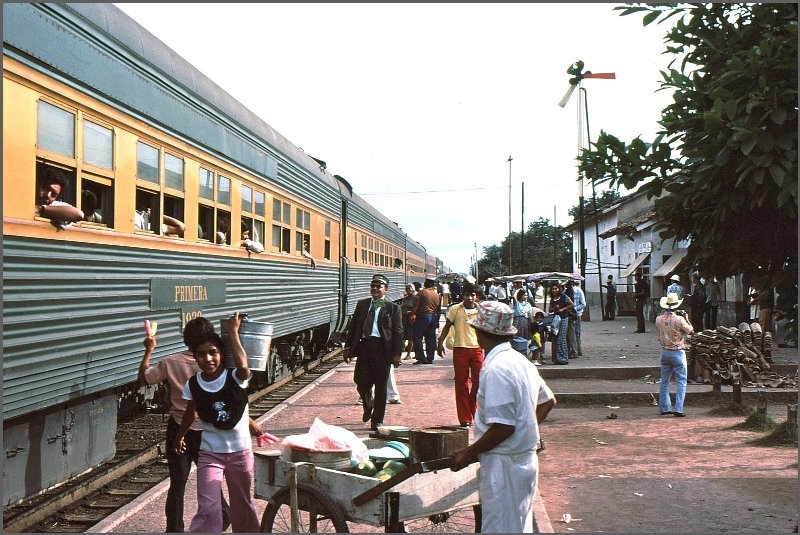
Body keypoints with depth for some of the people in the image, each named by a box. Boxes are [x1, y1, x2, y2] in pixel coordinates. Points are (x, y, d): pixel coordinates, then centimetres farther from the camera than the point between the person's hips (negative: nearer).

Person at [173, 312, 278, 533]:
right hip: (210, 453, 0)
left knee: (243, 503, 19)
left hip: (240, 451, 0)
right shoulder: (193, 385, -9)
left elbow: (243, 365, -42)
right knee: (208, 509, -13)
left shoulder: (235, 378, -17)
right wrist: (180, 436, 25)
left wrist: (233, 332, -33)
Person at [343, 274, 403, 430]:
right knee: (362, 383, 3)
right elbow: (353, 326, 15)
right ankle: (368, 407, 34)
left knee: (380, 387, 3)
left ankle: (377, 421, 15)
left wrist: (397, 354, -9)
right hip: (363, 346, 3)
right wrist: (348, 347, 8)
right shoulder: (362, 304, 14)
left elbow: (398, 332, -1)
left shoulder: (393, 308, 2)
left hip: (382, 348, -3)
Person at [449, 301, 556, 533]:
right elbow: (548, 401, 21)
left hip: (504, 466, -9)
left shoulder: (496, 369, -21)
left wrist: (468, 454, -14)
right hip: (525, 460, 9)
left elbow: (503, 427, -24)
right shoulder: (521, 361, 8)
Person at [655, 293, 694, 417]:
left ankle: (664, 408, 17)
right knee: (681, 382, 2)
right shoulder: (679, 320, -18)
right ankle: (678, 409, -3)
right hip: (677, 353, -5)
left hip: (664, 352, 5)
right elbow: (690, 331, -4)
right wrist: (686, 318, 9)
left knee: (664, 381, 14)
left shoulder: (658, 319, -3)